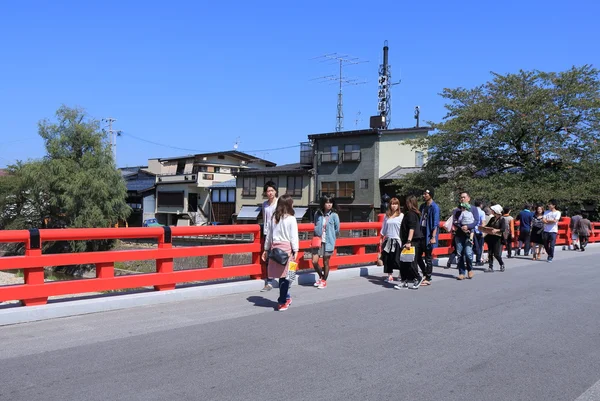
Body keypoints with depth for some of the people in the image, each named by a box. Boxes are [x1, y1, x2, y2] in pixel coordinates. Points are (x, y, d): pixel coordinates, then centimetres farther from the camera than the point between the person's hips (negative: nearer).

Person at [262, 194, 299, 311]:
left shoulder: (273, 218, 9)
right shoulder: (291, 219, -5)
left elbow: (269, 235, 14)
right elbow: (294, 237, -6)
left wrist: (266, 249, 21)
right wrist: (295, 251, -2)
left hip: (275, 247, 5)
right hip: (286, 247, -5)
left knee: (282, 275, 13)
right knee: (285, 275, 0)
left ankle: (286, 297, 27)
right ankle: (282, 302, 3)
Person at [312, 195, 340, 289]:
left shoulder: (334, 215, -8)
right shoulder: (317, 214, 1)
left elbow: (337, 230, 0)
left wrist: (330, 237, 7)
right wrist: (317, 235, 7)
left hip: (328, 242, -3)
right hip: (318, 241, 3)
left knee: (326, 263, 7)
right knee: (314, 261, -1)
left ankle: (324, 281, 26)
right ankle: (321, 277, 27)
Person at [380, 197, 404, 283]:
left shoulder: (401, 215, -3)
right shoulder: (387, 215, 10)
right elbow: (384, 228, 15)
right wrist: (381, 238, 14)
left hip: (397, 240, -4)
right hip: (388, 240, 4)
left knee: (397, 259, -1)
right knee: (387, 259, 4)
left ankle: (401, 274, 20)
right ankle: (390, 275, 14)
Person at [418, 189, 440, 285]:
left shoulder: (434, 207, -10)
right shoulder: (422, 206, 13)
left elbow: (435, 224, -15)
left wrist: (433, 237, -21)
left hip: (429, 235, -7)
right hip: (422, 234, 7)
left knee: (428, 258, 1)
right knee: (418, 256, 9)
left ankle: (428, 279, 10)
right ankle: (425, 273, 26)